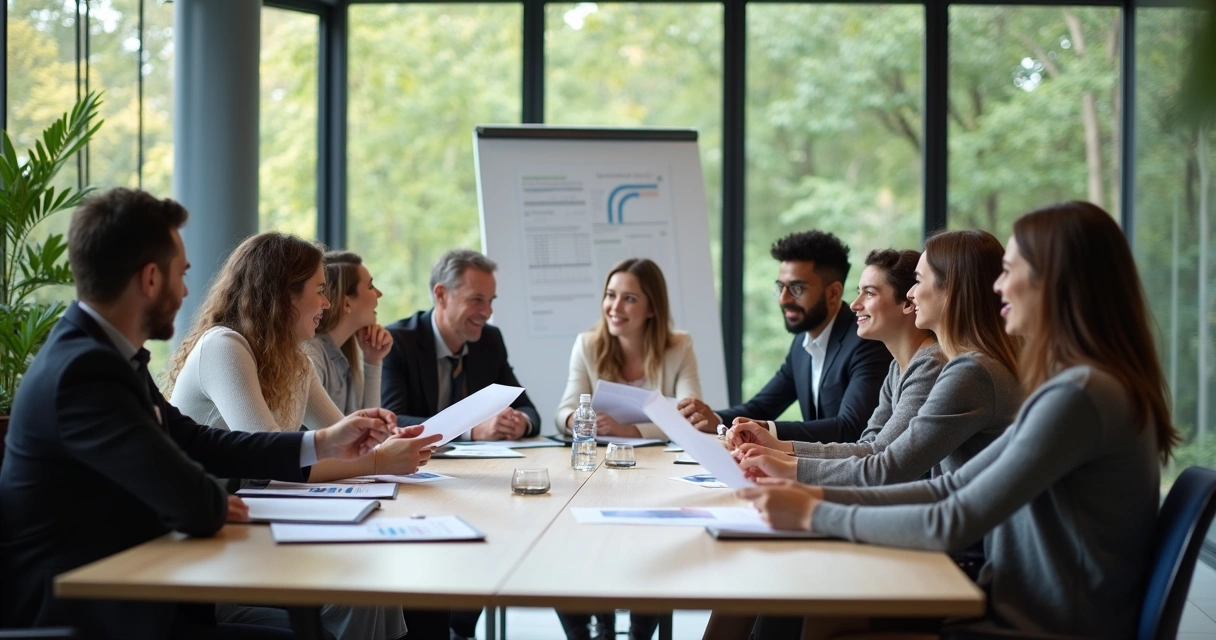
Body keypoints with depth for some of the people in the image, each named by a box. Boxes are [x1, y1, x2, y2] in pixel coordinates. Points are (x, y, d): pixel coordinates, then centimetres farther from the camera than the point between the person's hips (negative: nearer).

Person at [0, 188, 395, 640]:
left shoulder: (97, 348, 6)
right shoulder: (84, 369, -24)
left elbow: (191, 440, 15)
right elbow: (195, 506, -28)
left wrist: (322, 444, 15)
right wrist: (214, 502, -5)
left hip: (113, 592, 9)